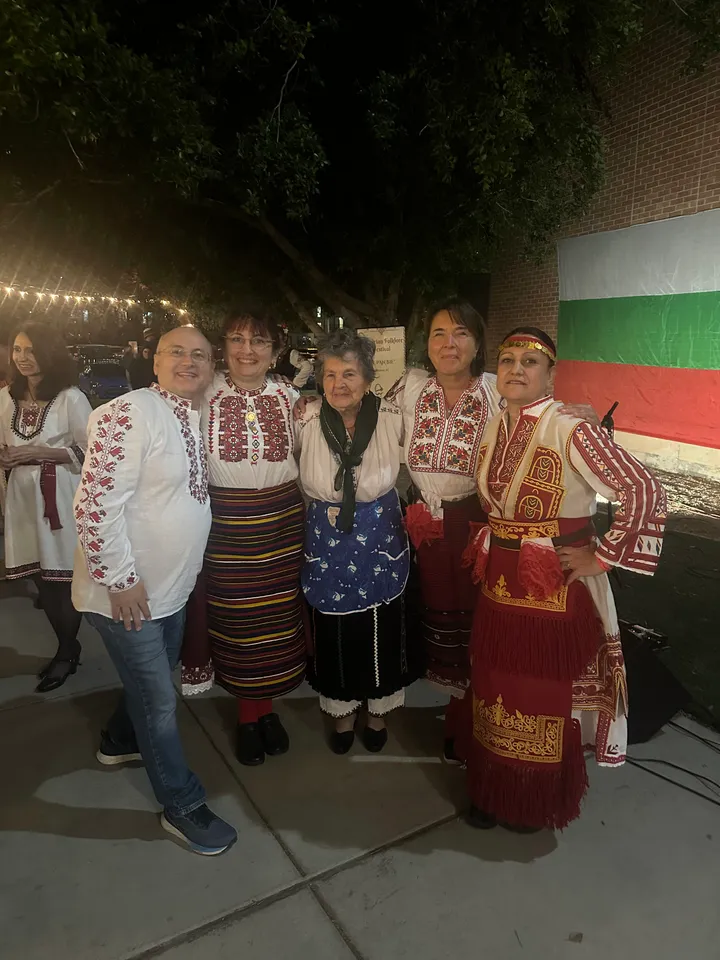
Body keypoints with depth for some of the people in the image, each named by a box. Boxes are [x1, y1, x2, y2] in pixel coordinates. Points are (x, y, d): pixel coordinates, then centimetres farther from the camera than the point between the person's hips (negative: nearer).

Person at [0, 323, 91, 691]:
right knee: (41, 578, 13)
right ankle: (68, 645, 31)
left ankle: (67, 653, 23)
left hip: (60, 496, -5)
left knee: (63, 577, 4)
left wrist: (40, 453, -17)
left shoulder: (70, 398, -11)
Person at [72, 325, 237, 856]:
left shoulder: (197, 416, 5)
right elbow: (96, 504, -25)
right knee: (159, 701, 6)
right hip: (127, 591, -8)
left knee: (155, 678, 27)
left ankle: (120, 742, 55)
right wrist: (121, 580, -20)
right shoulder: (130, 413, -23)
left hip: (172, 587, 8)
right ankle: (183, 805, 27)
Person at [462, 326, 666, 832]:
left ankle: (540, 801, 38)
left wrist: (602, 557, -17)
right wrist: (489, 546, 10)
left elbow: (645, 490, -22)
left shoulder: (571, 431, -18)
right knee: (496, 691, 18)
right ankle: (494, 790, 41)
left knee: (547, 694, 12)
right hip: (499, 584, 6)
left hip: (556, 590, -6)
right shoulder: (494, 429, 4)